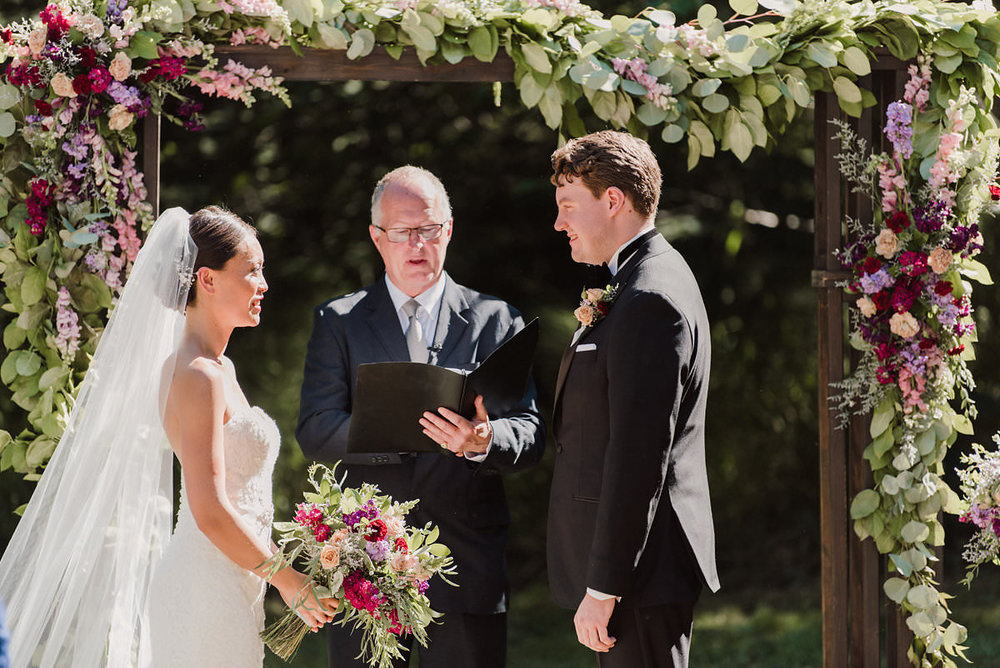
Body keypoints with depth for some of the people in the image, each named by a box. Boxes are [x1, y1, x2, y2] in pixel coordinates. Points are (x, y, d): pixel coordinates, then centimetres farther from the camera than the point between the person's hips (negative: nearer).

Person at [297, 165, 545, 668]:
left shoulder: (496, 321, 10)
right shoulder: (339, 322, 9)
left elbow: (532, 433, 1)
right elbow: (315, 431, -3)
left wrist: (484, 441, -23)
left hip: (467, 564, 0)